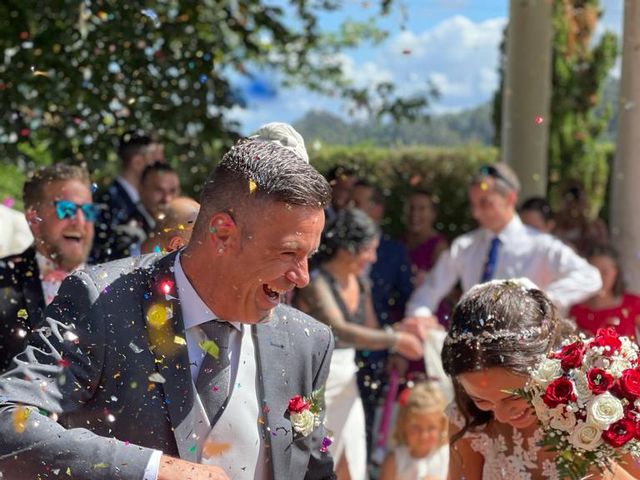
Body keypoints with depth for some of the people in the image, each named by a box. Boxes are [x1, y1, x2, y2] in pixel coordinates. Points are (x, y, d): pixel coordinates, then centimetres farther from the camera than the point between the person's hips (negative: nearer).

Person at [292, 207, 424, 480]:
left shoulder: (360, 283, 6)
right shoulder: (316, 284, -18)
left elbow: (370, 332, 14)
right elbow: (340, 331, -32)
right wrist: (395, 339, -33)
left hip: (346, 385, 7)